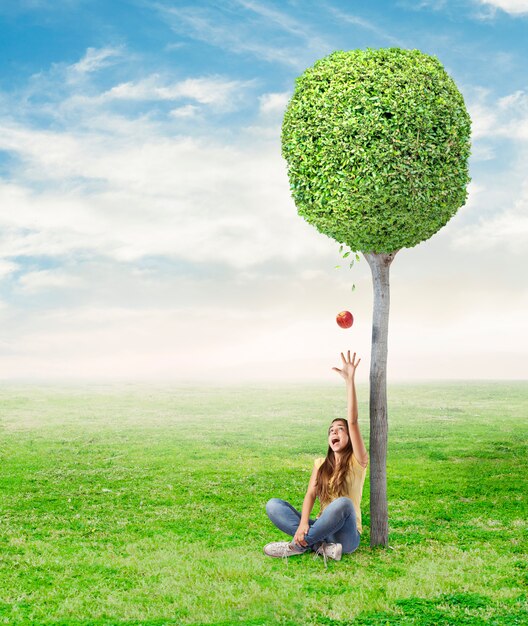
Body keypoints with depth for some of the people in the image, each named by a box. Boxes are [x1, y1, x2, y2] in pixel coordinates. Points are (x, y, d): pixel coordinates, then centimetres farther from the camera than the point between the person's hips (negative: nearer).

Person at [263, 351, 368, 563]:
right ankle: (320, 546, -27)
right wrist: (303, 523, -24)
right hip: (321, 528, 4)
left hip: (345, 535, -4)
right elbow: (310, 494, -4)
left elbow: (353, 422, -14)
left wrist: (350, 381, -21)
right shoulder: (321, 464, 13)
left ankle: (298, 545, -24)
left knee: (343, 503, -37)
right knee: (273, 505, -14)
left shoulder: (357, 461, -1)